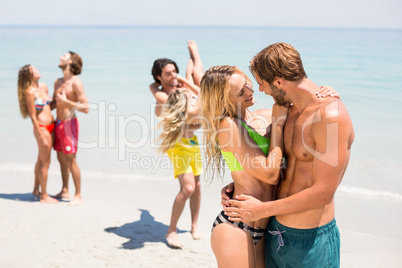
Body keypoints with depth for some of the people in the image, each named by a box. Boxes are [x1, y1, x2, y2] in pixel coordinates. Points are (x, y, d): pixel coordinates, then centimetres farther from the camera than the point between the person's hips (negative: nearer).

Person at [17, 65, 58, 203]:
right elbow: (33, 116, -15)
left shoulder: (44, 86, 8)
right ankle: (44, 196, 11)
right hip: (42, 128, -8)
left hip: (51, 126, 8)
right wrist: (42, 136, -16)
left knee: (41, 160, 19)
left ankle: (36, 190, 34)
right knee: (45, 163, -1)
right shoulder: (29, 92, -15)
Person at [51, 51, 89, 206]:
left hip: (69, 123, -8)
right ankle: (65, 191, 26)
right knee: (61, 158, 14)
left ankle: (78, 196, 5)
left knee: (71, 160, -5)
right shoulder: (58, 82, 11)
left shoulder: (76, 82, -13)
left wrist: (66, 101, -21)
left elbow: (85, 108, -17)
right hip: (58, 123, 8)